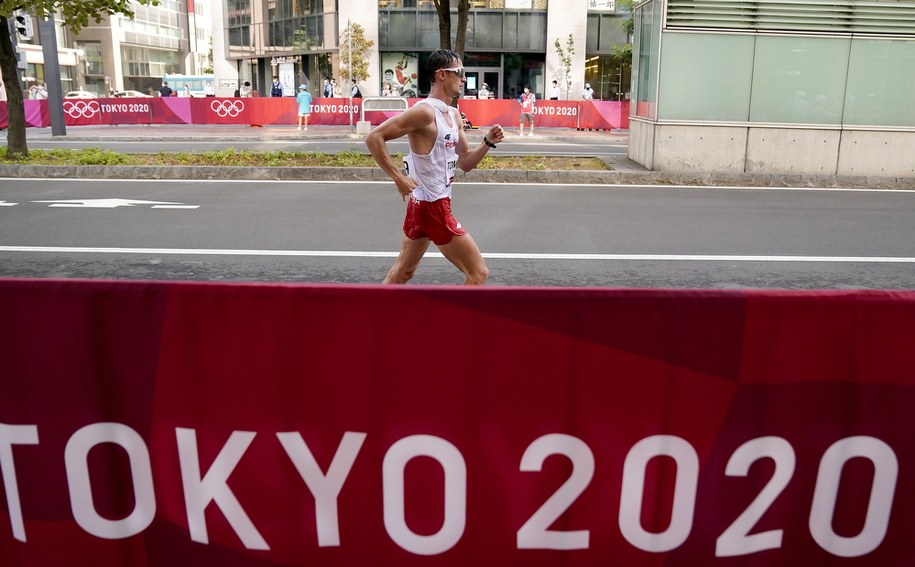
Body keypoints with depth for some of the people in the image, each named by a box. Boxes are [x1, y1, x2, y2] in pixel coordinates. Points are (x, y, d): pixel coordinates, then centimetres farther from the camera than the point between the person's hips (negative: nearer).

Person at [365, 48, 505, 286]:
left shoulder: (454, 115, 11)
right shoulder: (425, 111, -17)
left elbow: (465, 162, 16)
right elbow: (374, 138, -20)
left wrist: (488, 142, -1)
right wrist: (398, 177, -21)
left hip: (421, 203, 10)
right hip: (433, 206, -10)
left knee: (402, 273, 18)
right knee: (478, 273, -3)